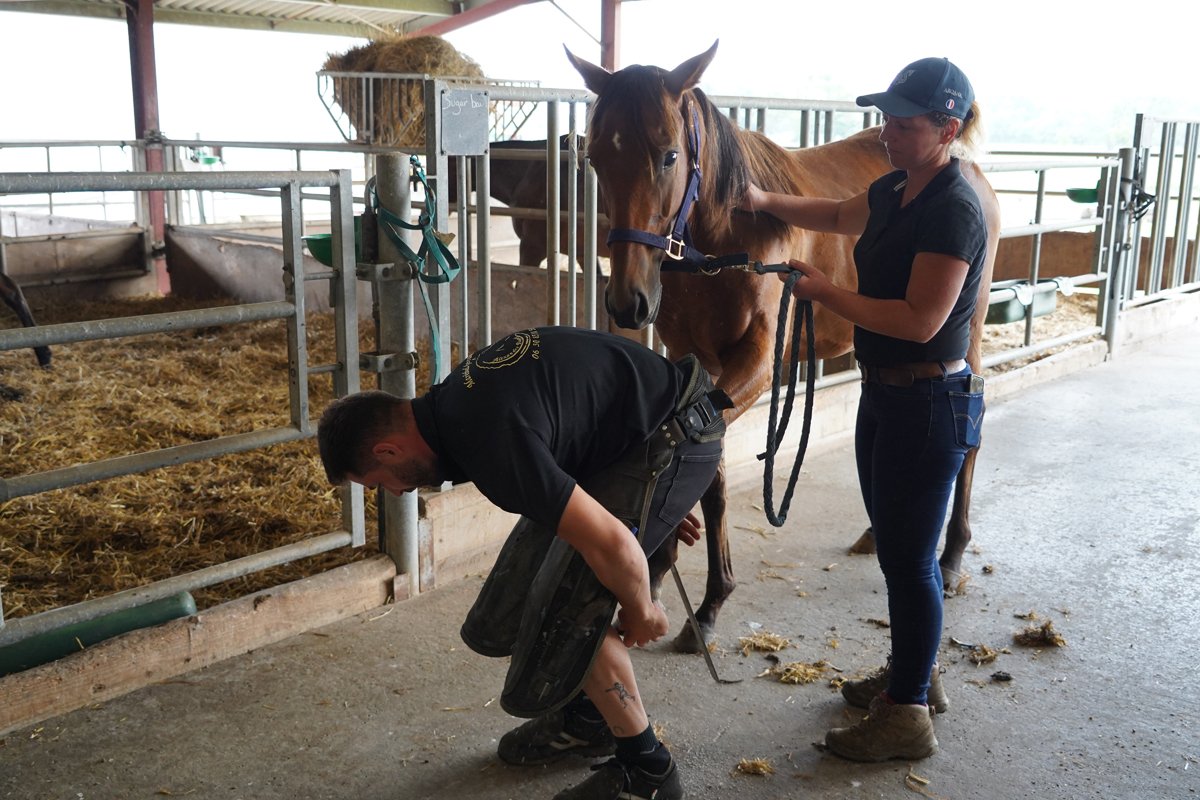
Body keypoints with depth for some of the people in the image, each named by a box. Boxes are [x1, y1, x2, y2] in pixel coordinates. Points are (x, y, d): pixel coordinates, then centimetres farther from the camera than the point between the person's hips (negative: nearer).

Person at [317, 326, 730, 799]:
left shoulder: (488, 443, -30)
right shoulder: (457, 396, 2)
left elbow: (610, 543, -29)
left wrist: (639, 610, -8)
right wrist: (659, 503, 22)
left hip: (676, 438, -10)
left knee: (568, 608, -11)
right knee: (523, 577, 10)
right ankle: (584, 718, 30)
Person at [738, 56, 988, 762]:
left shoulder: (953, 209, -21)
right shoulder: (896, 190, 7)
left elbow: (920, 321, -26)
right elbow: (840, 215, 27)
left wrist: (825, 292, -18)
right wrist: (768, 202, 13)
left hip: (928, 404, -9)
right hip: (885, 393, 9)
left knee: (909, 559, 1)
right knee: (898, 545, 20)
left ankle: (908, 717, 17)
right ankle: (916, 673, 39)